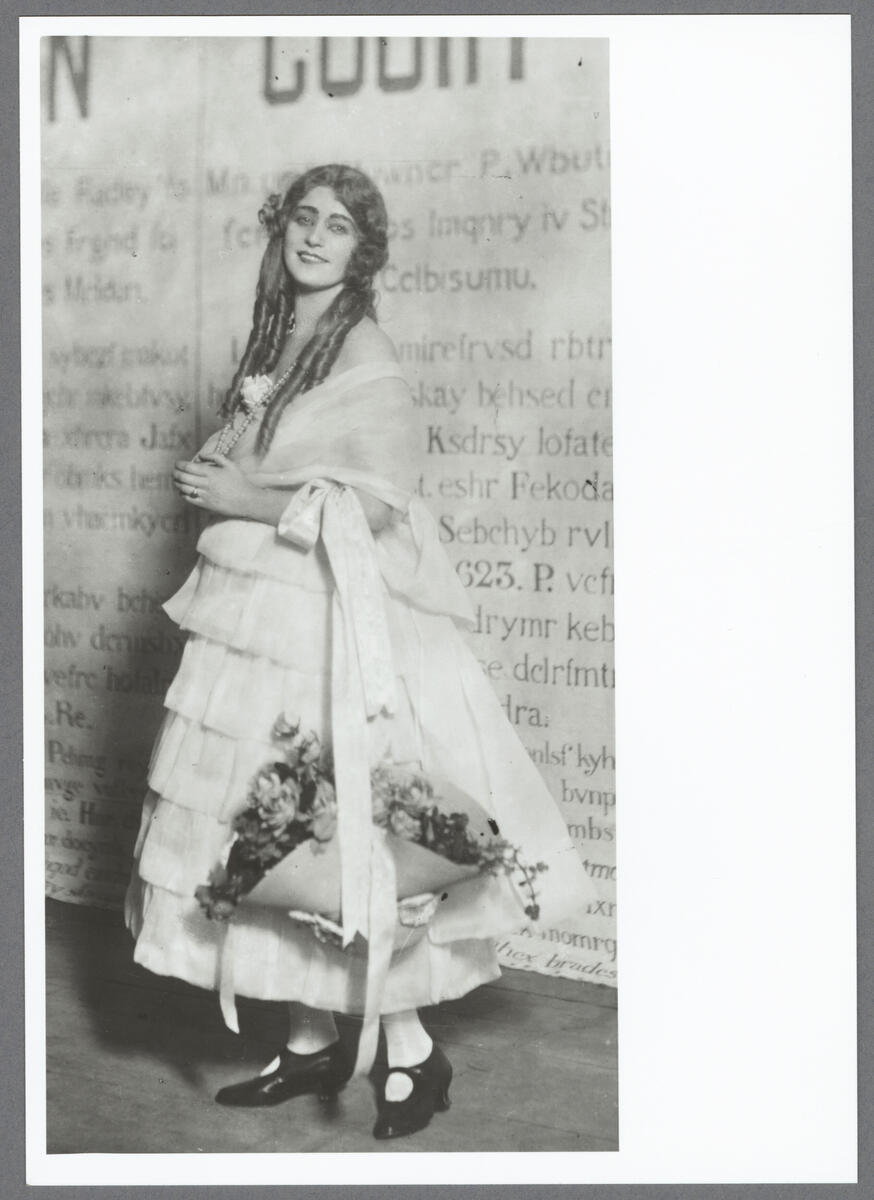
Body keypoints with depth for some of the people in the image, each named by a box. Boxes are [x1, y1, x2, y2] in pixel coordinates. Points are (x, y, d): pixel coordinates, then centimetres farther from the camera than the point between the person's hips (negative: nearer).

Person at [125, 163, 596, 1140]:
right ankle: (310, 1042, 19)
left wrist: (246, 499, -13)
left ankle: (410, 1051, 6)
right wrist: (218, 480, 6)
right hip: (255, 620, 7)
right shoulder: (271, 343, 13)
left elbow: (376, 505, -17)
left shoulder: (367, 360, -10)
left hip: (330, 628, -7)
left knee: (336, 835, -6)